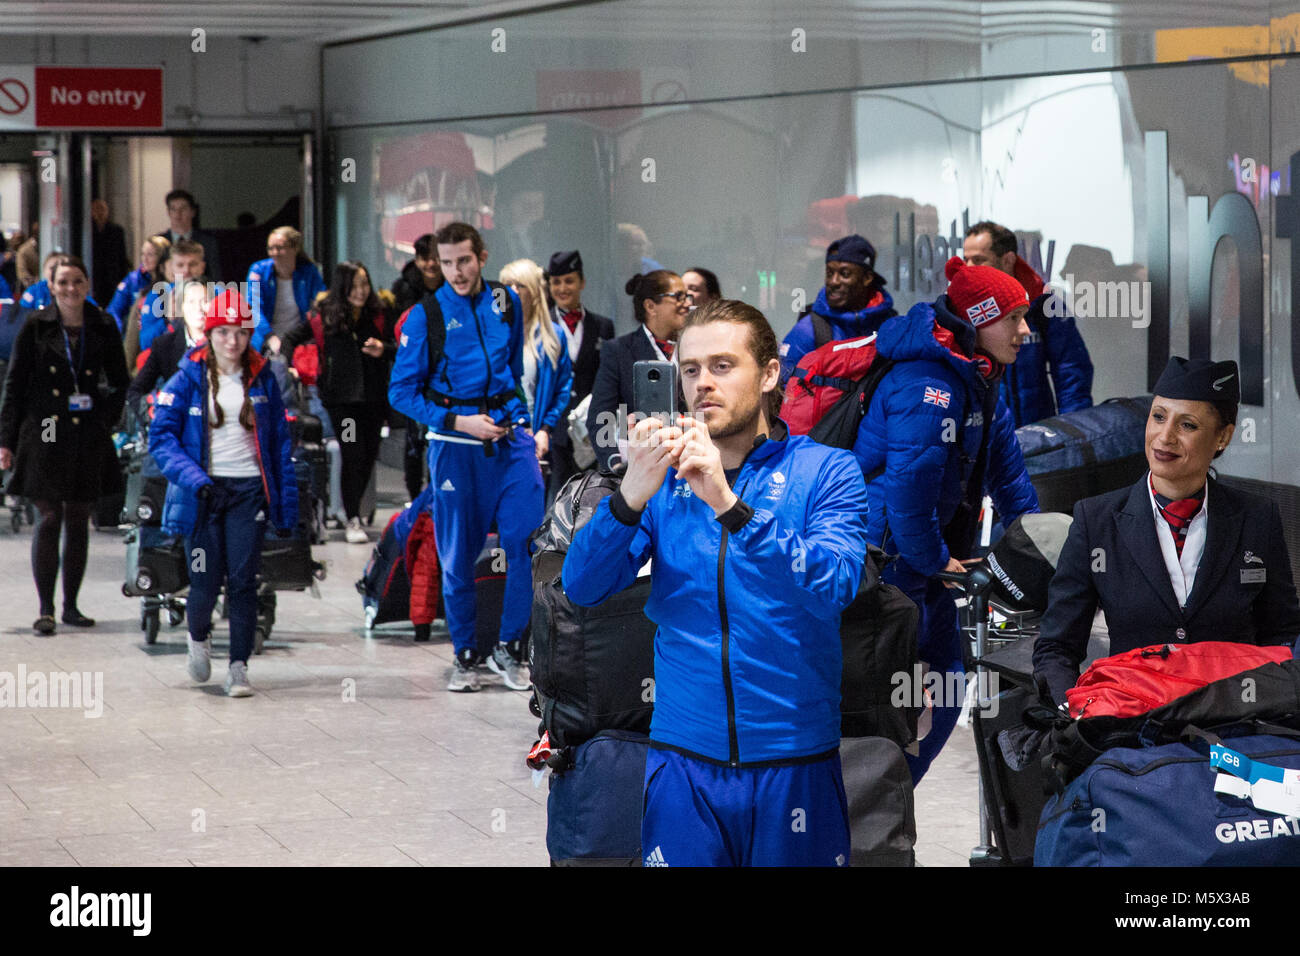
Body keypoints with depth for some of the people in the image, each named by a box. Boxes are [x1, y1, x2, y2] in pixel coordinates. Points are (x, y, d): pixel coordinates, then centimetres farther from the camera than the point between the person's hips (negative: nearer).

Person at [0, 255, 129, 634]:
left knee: (78, 520, 7)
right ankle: (45, 608, -1)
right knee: (48, 518, -6)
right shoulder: (36, 327, -1)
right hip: (45, 438, -2)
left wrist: (106, 420, 3)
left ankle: (71, 605, 16)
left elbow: (119, 384, 16)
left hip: (88, 440, 2)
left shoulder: (103, 328, 4)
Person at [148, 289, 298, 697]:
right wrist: (193, 478, -19)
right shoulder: (188, 379, 0)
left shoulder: (262, 380, 7)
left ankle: (239, 666, 3)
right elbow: (161, 436, -4)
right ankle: (198, 637, 30)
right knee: (206, 582, -2)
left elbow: (280, 443, 10)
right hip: (203, 491, -1)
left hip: (249, 490, 1)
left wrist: (286, 508, 5)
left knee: (243, 580, -6)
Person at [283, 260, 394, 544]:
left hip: (373, 395, 3)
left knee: (369, 455, 6)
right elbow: (291, 339, 8)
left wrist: (384, 350, -13)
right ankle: (353, 520, -2)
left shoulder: (379, 315, 4)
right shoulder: (326, 316, 0)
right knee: (353, 455, -9)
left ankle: (352, 507, 27)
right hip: (340, 396, -3)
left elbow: (397, 349, 9)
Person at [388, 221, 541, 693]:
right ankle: (465, 654, 17)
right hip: (454, 443, -2)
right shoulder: (425, 315, -5)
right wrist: (458, 422, -12)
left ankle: (508, 646, 6)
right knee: (458, 555, 4)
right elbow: (402, 392, -4)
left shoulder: (507, 303, 6)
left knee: (528, 540, -7)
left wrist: (522, 419, 13)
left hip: (510, 438, 2)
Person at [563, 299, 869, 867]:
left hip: (795, 762, -2)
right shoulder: (666, 475, 6)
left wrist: (730, 505, -29)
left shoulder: (825, 471, -2)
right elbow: (581, 588, -4)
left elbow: (833, 589, -19)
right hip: (684, 761, 2)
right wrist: (632, 496, -22)